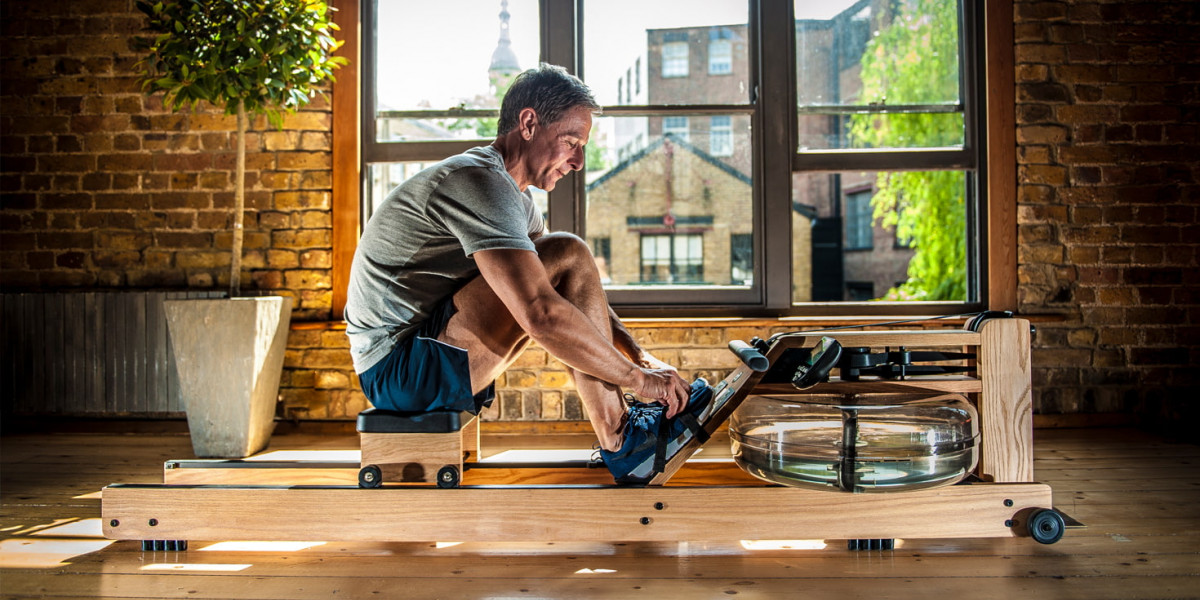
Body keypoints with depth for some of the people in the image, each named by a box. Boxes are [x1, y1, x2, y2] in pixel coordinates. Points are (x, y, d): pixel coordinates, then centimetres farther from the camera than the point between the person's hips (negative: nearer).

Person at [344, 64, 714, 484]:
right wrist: (638, 378, -21)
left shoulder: (513, 195, 13)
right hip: (396, 367, -10)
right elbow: (541, 315, -31)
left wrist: (640, 357, 3)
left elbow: (575, 290, 15)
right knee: (567, 256, -19)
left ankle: (622, 427, 1)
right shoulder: (479, 181, -19)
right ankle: (621, 444, -14)